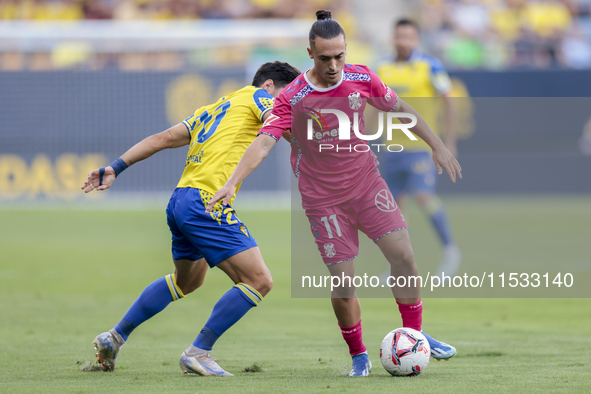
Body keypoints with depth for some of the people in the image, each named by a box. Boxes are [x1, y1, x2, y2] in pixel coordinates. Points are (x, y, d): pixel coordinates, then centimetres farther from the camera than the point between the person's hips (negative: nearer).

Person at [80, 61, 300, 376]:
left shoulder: (214, 108, 25)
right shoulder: (257, 96, 6)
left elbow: (163, 138, 22)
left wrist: (115, 168, 20)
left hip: (180, 201, 9)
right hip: (205, 203, -9)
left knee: (188, 280, 32)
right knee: (259, 281, -10)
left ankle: (115, 337, 37)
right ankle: (198, 353, -7)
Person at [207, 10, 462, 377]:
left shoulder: (361, 78, -6)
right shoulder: (292, 98, -17)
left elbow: (400, 107, 9)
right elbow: (265, 141, -24)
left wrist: (438, 146, 12)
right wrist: (232, 183, -36)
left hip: (367, 183, 3)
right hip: (324, 200, -3)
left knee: (403, 255, -9)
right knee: (343, 283, -7)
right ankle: (358, 355, 14)